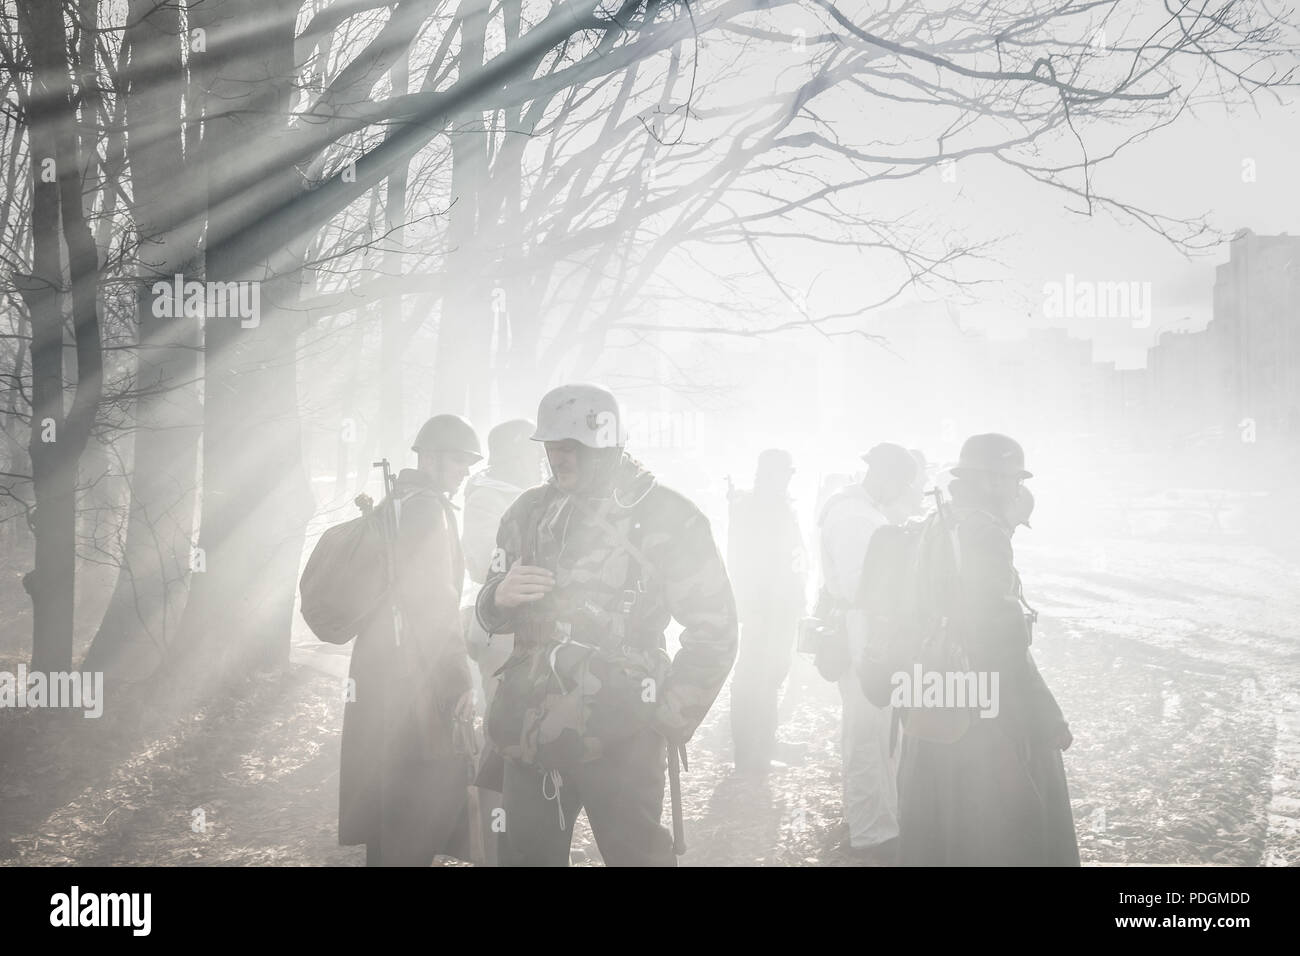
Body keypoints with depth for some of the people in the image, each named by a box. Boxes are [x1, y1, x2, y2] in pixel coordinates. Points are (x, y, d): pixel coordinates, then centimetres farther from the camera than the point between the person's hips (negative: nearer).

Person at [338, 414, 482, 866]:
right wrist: (458, 680, -19)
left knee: (392, 809, 18)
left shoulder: (392, 507, 15)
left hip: (377, 672, 10)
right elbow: (434, 603, -19)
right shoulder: (429, 508, -14)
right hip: (417, 681, -10)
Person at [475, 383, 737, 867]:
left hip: (618, 740, -4)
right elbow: (491, 612, 17)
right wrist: (500, 598, -7)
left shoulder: (666, 517, -4)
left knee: (636, 853, -1)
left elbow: (714, 627, -2)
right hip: (529, 732, 4)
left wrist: (668, 721, -5)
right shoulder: (530, 512, 9)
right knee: (528, 854, 11)